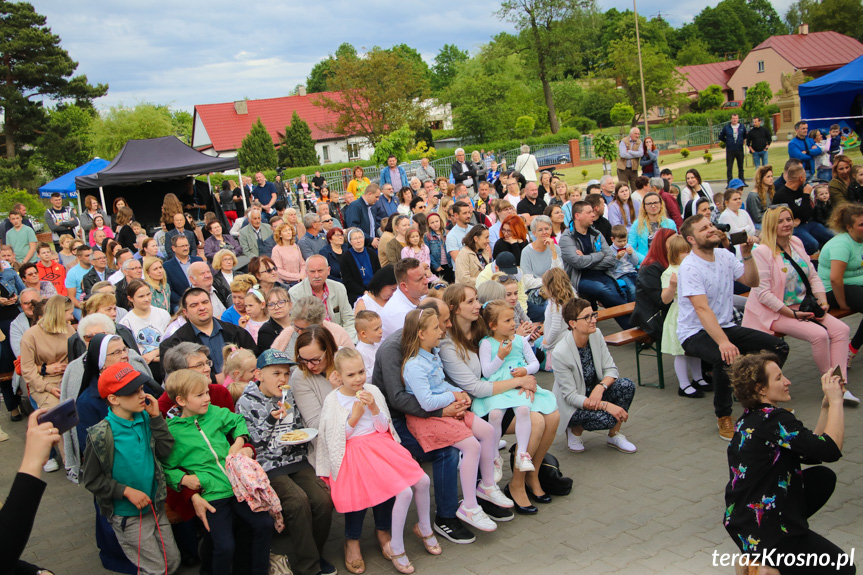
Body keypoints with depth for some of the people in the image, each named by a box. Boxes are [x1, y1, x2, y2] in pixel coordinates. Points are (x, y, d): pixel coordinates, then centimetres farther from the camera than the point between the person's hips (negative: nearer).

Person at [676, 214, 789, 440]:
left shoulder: (724, 256, 6)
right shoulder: (689, 267, -18)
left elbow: (752, 282, 14)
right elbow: (702, 309, -29)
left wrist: (747, 255, -3)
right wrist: (723, 342, -41)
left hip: (726, 326, 7)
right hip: (695, 333, -7)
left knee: (778, 347, -8)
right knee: (726, 358, -37)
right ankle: (723, 415, -13)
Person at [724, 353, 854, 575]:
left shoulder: (751, 419, 6)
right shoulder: (772, 419, -22)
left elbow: (811, 453, 9)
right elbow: (831, 450, -24)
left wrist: (826, 406, 3)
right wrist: (836, 401, -13)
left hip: (743, 520, 8)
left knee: (823, 477, 20)